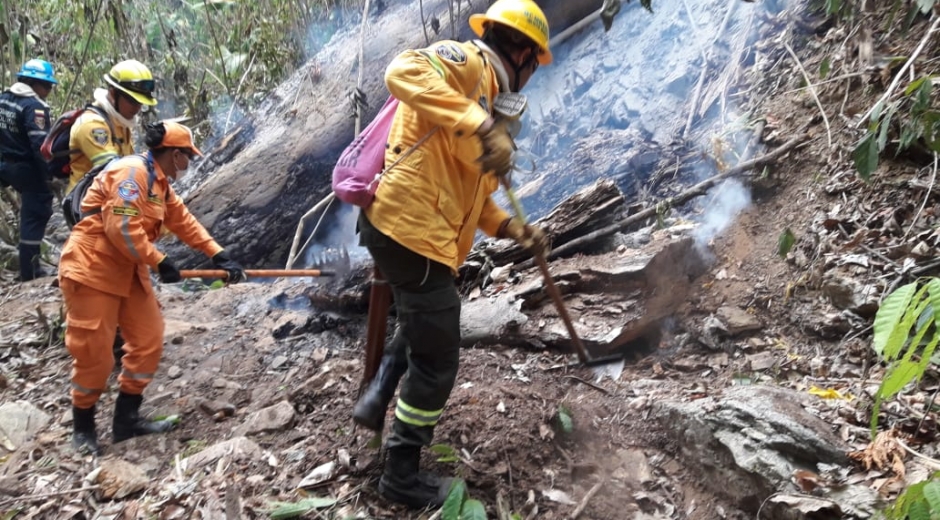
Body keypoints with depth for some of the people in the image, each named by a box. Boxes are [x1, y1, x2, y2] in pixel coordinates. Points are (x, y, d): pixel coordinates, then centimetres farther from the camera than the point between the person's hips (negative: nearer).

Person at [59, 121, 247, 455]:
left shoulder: (160, 183, 14)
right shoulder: (131, 172, -19)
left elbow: (184, 223, 12)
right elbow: (121, 228, -26)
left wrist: (219, 255, 4)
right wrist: (160, 262, -20)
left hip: (128, 272, 10)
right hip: (91, 269, -10)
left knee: (149, 340, 8)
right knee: (93, 353, -3)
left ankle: (127, 419, 18)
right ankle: (82, 425, 17)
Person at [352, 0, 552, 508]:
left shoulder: (480, 104, 23)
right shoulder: (467, 60, -6)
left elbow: (470, 192, 22)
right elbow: (404, 71, -29)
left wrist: (513, 228, 10)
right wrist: (481, 124, -35)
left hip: (411, 231, 10)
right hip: (410, 231, -10)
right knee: (437, 363, 3)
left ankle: (377, 398, 35)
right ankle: (401, 475, 19)